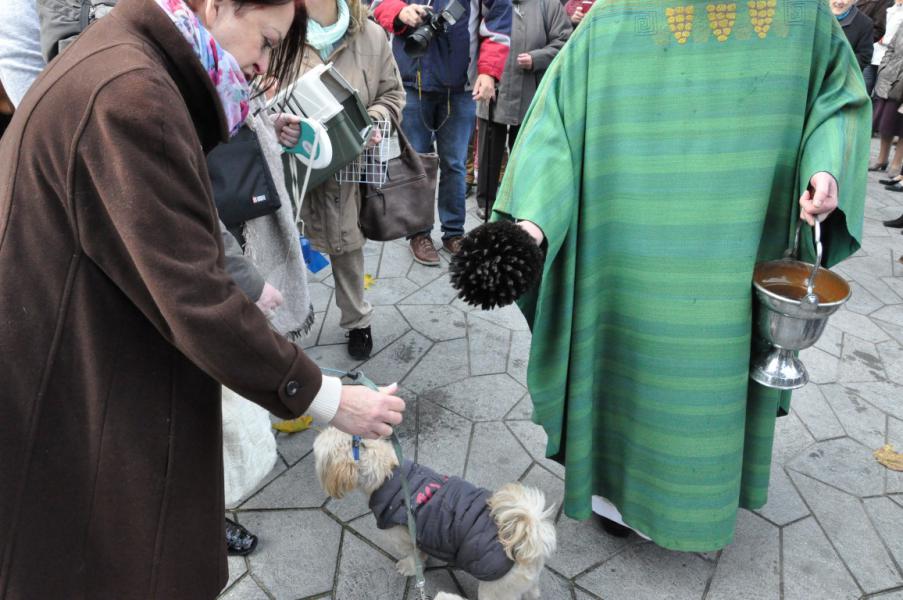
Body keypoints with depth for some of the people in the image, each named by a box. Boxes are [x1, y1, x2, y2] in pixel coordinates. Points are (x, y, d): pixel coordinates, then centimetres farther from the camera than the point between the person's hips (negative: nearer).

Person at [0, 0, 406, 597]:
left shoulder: (120, 67, 10)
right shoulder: (129, 95, -24)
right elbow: (195, 296, -27)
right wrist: (325, 397, -19)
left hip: (92, 366, 10)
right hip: (76, 400, -10)